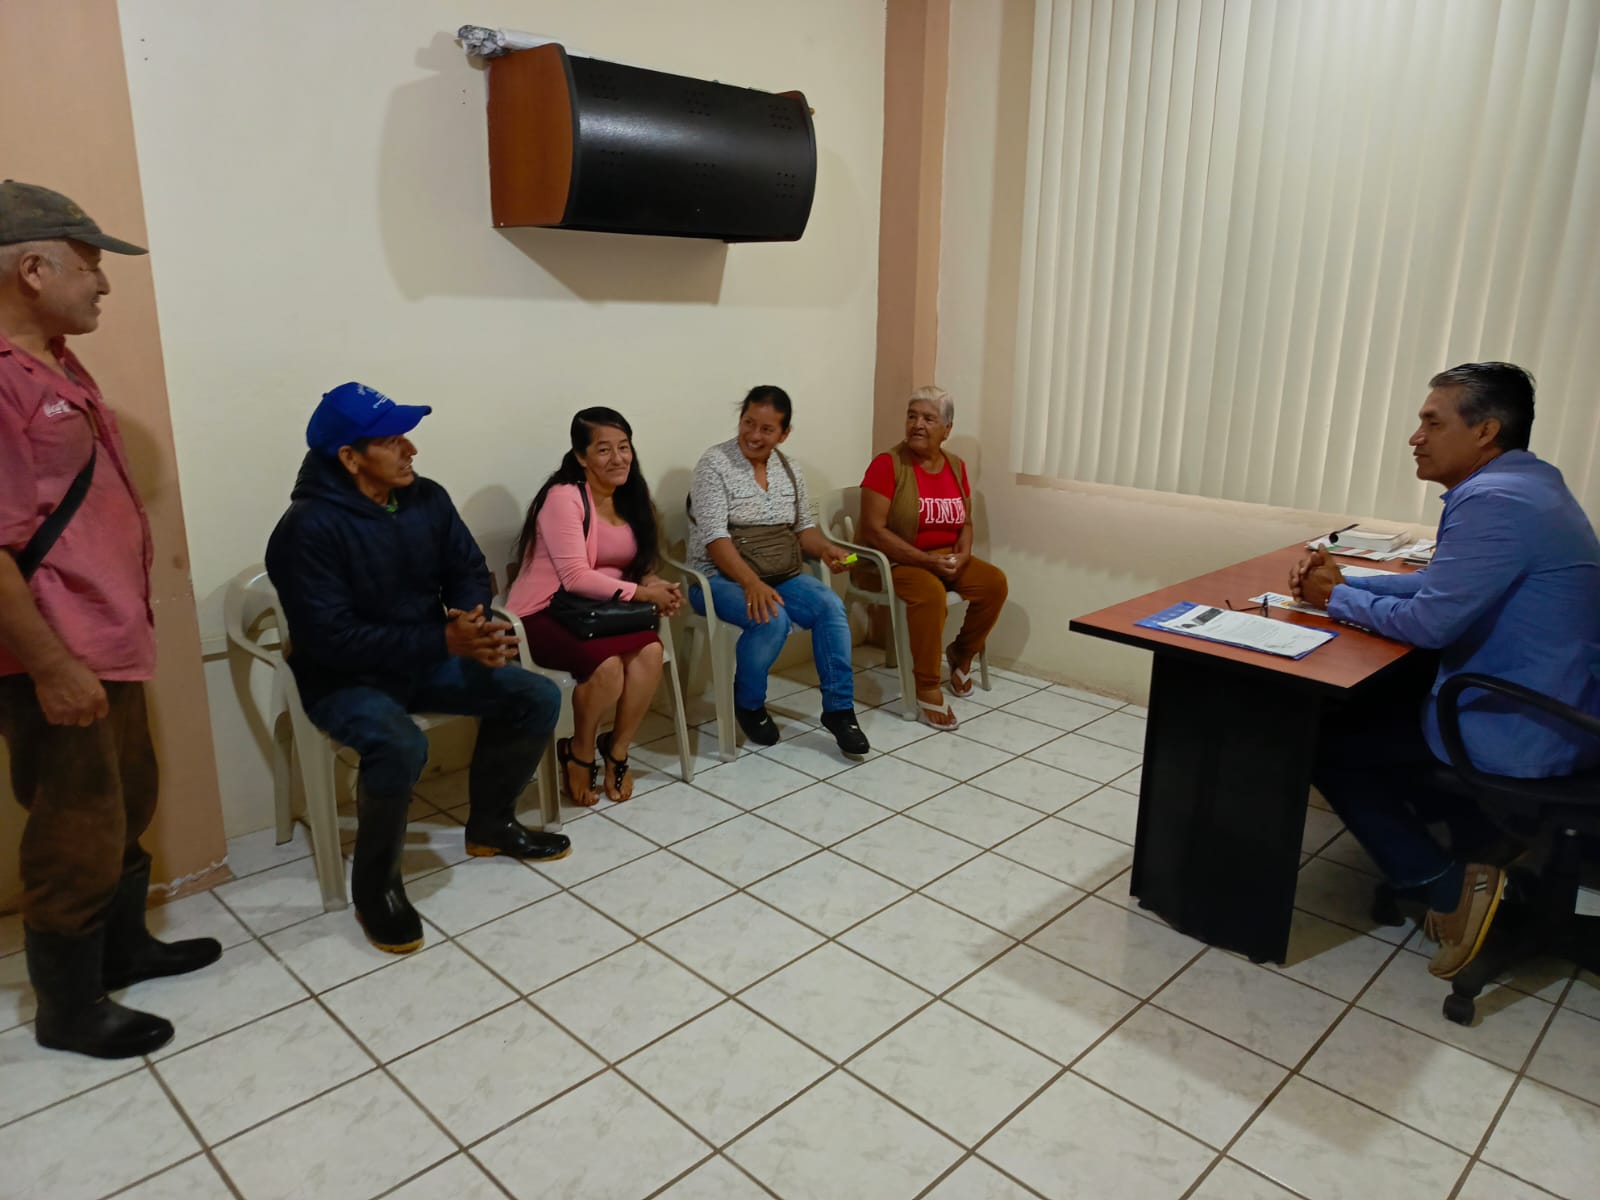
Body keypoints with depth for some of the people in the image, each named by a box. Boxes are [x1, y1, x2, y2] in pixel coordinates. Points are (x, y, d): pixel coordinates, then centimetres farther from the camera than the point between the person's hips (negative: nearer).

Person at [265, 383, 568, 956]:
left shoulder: (427, 499, -3)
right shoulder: (307, 529, -23)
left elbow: (468, 570, 5)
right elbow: (331, 639, -27)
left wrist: (471, 615, -20)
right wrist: (445, 640, -31)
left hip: (427, 660, 7)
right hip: (345, 679, -6)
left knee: (538, 697, -4)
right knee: (400, 745, -36)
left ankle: (490, 824, 17)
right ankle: (375, 886, -9)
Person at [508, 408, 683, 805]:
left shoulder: (631, 498, 8)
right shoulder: (564, 497, -16)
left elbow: (639, 564, 13)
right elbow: (576, 578, -21)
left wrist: (656, 586, -10)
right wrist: (642, 592, -21)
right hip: (544, 614, -6)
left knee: (650, 651, -24)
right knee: (607, 665, -32)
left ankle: (616, 751, -4)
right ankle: (579, 753, -3)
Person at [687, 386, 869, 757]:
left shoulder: (788, 469, 9)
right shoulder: (714, 464, -11)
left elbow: (803, 527, 14)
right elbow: (715, 538, -20)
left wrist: (824, 548, -9)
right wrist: (751, 583, -33)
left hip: (782, 575, 5)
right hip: (720, 577, -5)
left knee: (831, 606, -21)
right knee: (773, 619, -32)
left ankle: (839, 709, -11)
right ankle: (748, 704, -5)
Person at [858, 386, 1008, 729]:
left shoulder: (956, 466, 5)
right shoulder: (887, 464, -13)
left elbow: (966, 523, 13)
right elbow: (873, 531, -19)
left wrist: (962, 556, -10)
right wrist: (926, 560, -23)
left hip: (947, 559, 6)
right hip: (896, 561, -6)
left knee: (995, 582, -15)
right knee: (930, 592, -35)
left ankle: (961, 653, 11)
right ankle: (927, 689, -21)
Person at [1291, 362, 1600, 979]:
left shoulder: (1494, 500, -24)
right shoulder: (1524, 484, 10)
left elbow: (1427, 622, -24)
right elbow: (1441, 584, 16)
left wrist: (1337, 597, -7)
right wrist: (1341, 580, 5)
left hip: (1519, 737, -10)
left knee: (1323, 740, 0)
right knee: (1371, 707, 25)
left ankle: (1448, 884, 1)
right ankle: (1482, 843, 22)